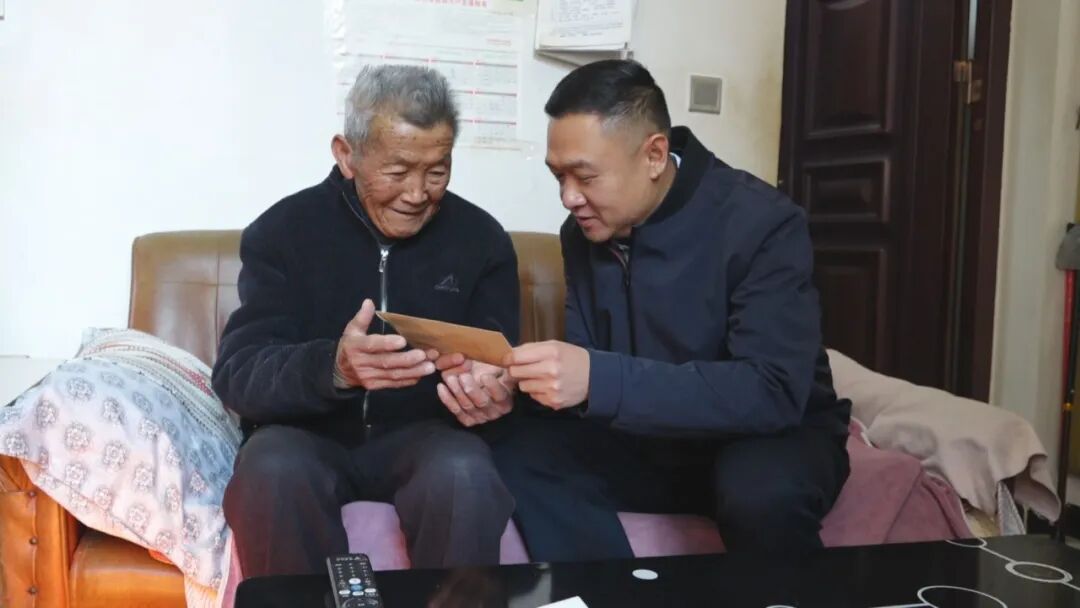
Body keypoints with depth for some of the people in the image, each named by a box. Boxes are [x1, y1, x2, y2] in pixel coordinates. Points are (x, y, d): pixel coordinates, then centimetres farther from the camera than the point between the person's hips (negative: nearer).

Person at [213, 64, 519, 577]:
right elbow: (236, 374, -15)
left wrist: (489, 391, -29)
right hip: (308, 436, 0)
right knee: (272, 468, -32)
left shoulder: (482, 239, -1)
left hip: (424, 437, 1)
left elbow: (496, 368, -2)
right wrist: (332, 367, -37)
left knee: (463, 472, -32)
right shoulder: (283, 230, -5)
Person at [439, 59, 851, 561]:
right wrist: (508, 383, -24)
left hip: (775, 437, -5)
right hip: (657, 440, 5)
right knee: (519, 452, -16)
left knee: (762, 488, -37)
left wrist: (600, 380, -40)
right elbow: (583, 367, -1)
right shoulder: (583, 232, -3)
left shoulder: (761, 223, -21)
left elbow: (773, 392, -31)